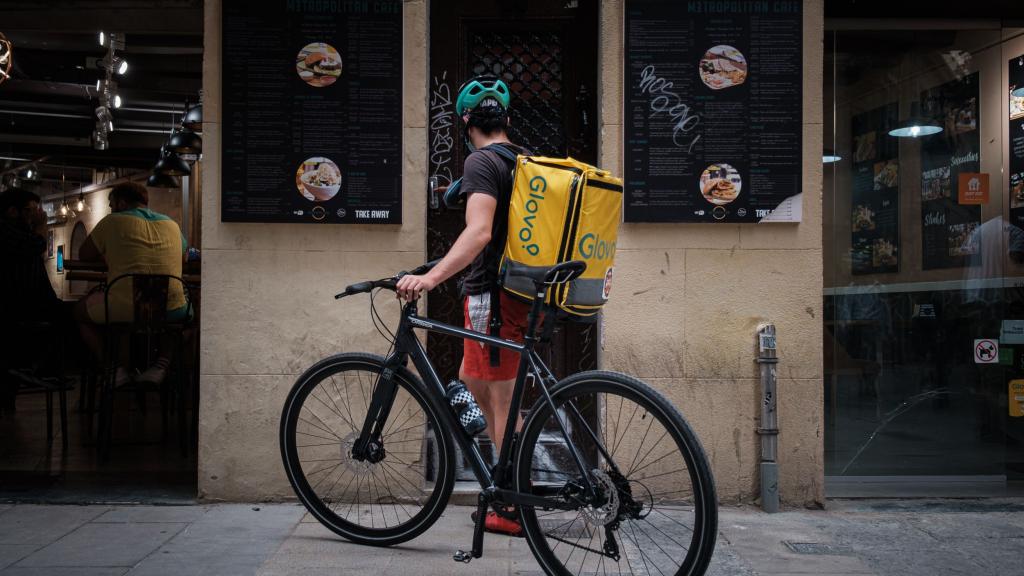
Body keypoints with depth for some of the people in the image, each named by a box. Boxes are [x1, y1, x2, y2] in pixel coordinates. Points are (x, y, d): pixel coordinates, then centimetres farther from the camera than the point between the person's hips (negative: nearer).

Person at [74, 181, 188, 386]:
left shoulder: (113, 222, 7)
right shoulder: (172, 225, 18)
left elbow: (84, 255, 18)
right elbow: (184, 255, 36)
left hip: (124, 309, -3)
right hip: (171, 312, 3)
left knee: (81, 310, 27)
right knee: (185, 311, 38)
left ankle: (114, 367, 8)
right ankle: (162, 363, 11)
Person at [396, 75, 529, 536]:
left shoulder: (481, 161, -12)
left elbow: (479, 231, -28)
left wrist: (431, 277, -37)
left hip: (493, 294, -9)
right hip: (524, 289, 9)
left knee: (501, 401, -2)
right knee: (471, 380, 20)